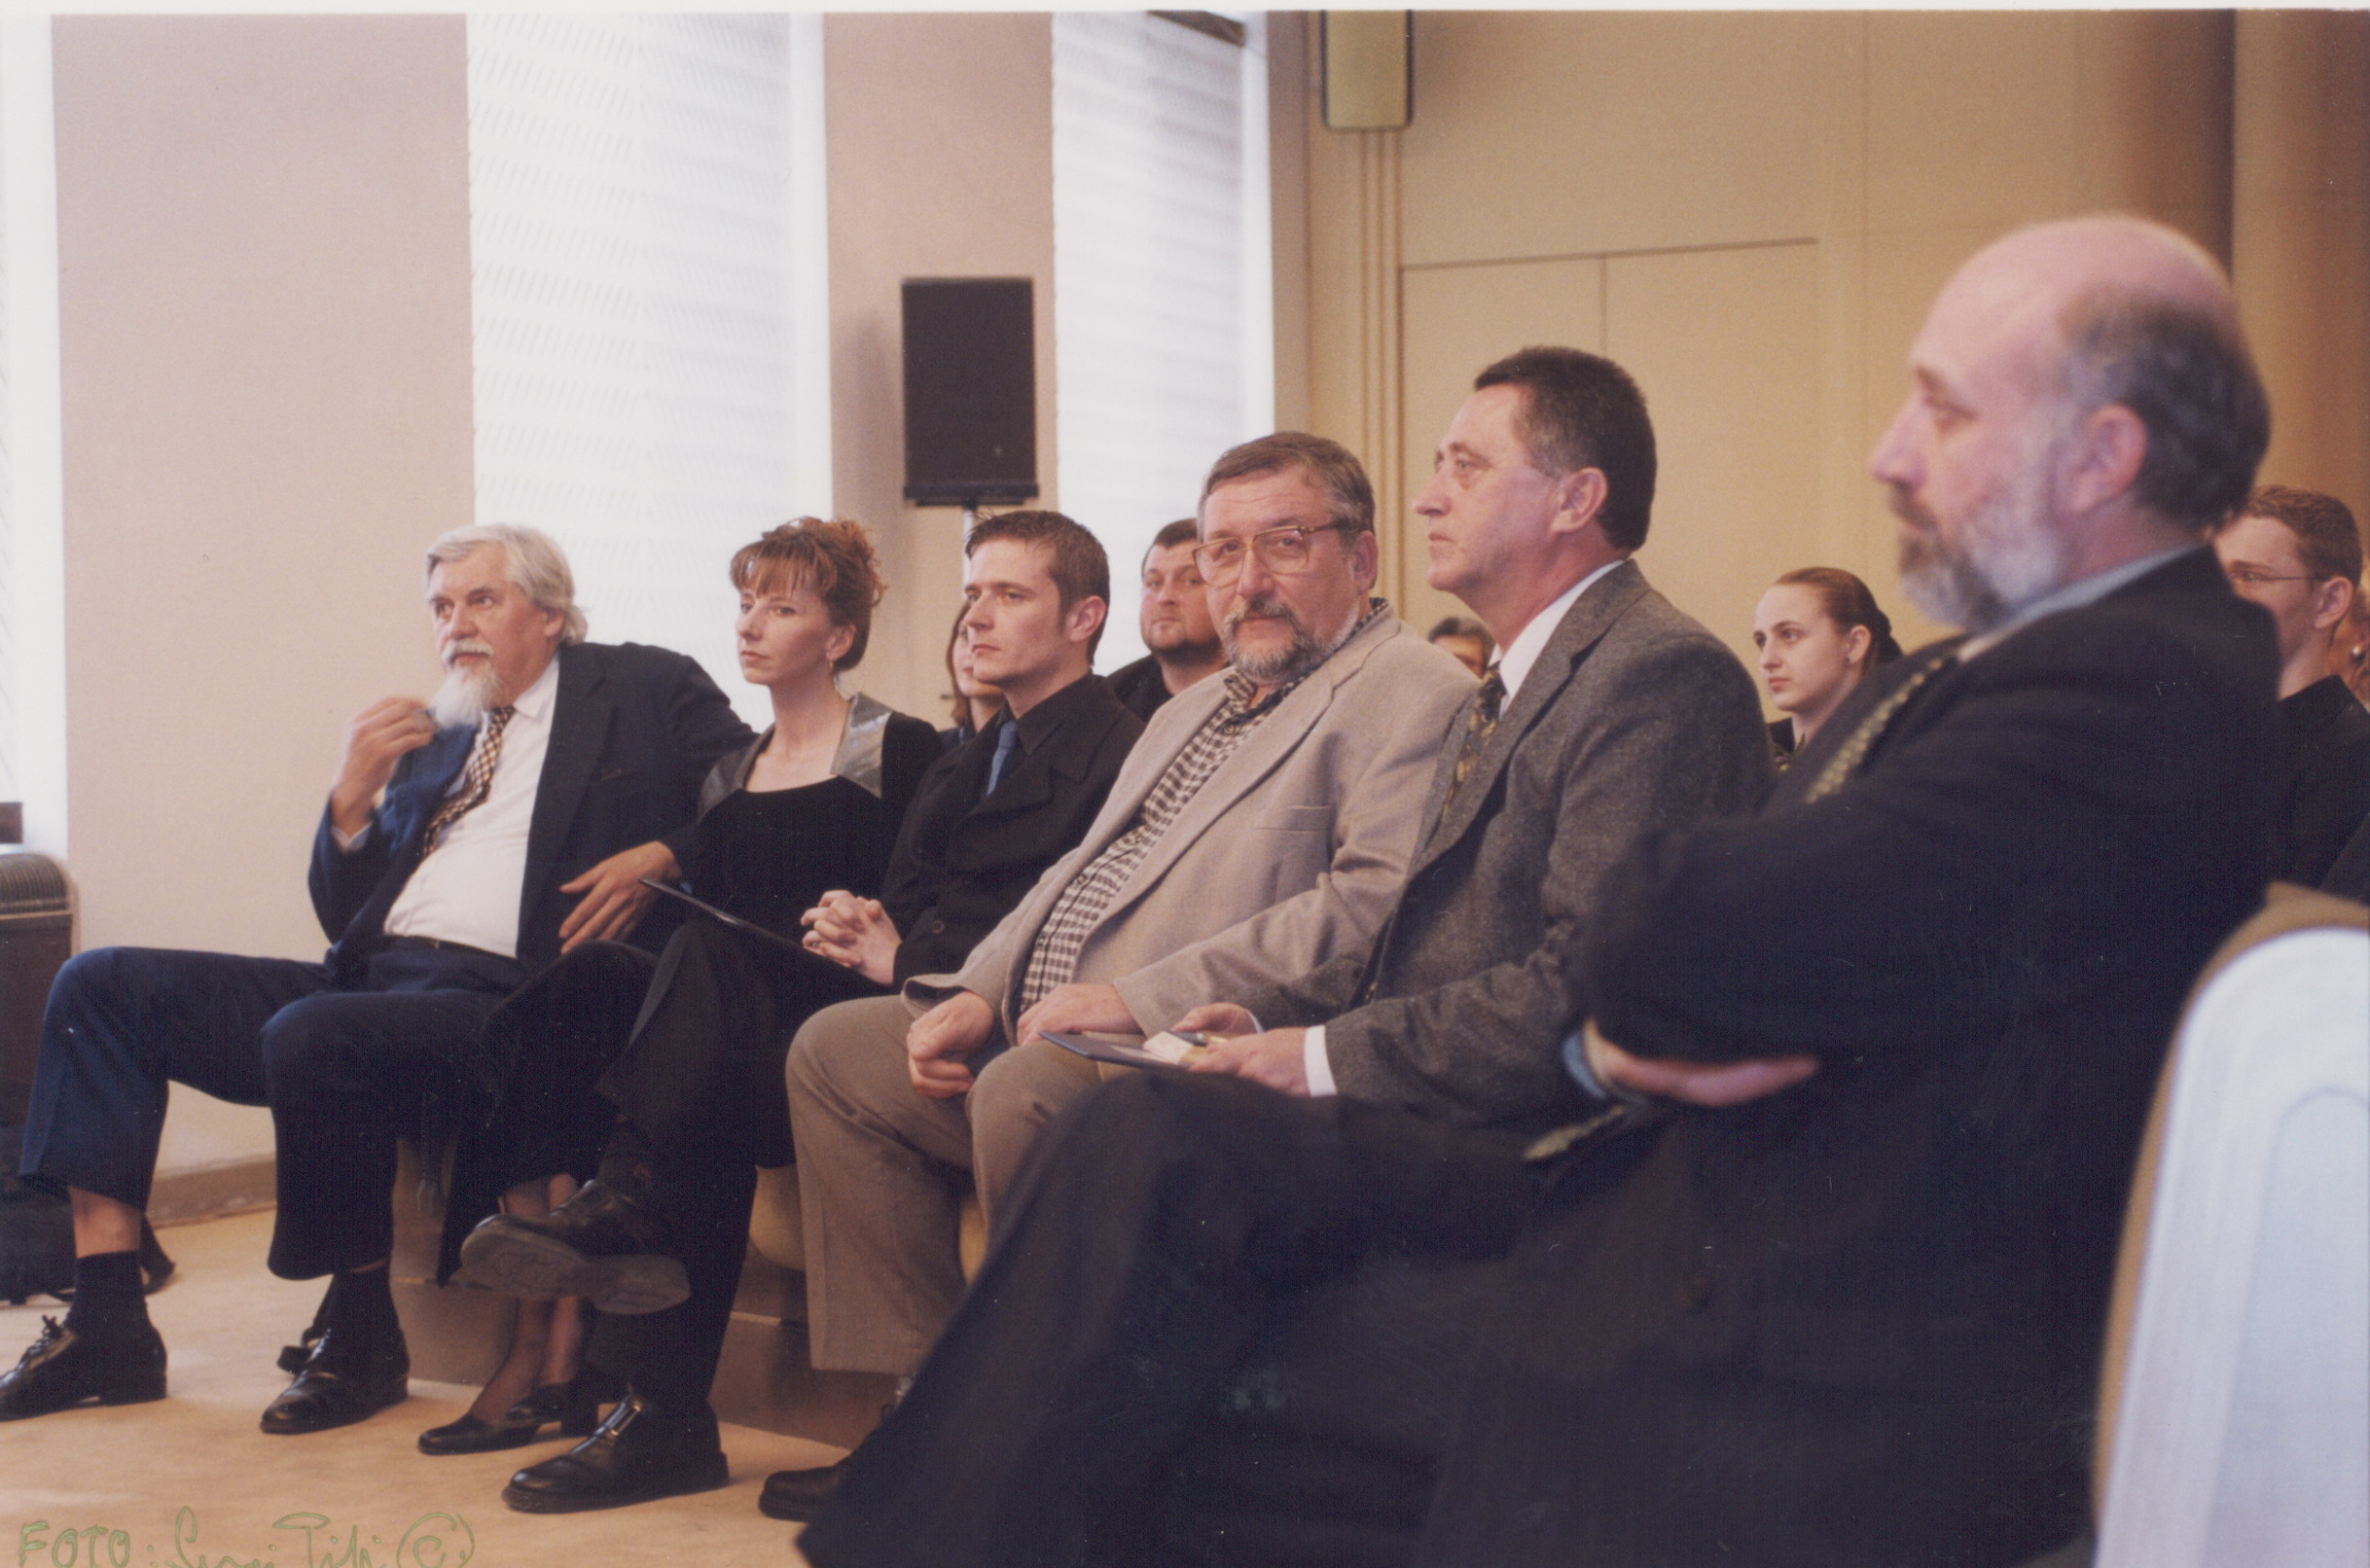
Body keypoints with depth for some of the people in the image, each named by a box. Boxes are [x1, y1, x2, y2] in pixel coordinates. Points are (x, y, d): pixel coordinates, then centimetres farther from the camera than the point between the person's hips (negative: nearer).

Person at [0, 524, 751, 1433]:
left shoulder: (642, 692, 9)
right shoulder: (435, 737, 25)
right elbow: (345, 919, 21)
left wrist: (661, 857, -15)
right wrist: (352, 799, 5)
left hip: (501, 1000, -7)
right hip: (370, 979, 8)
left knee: (312, 1035, -35)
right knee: (102, 985, -3)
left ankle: (361, 1333, -15)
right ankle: (106, 1327, -6)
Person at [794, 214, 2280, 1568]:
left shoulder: (2152, 695, -18)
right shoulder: (1959, 674, 16)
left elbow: (1685, 937, -26)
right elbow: (1626, 959, 13)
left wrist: (1637, 996, -3)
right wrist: (1623, 1026, -9)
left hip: (1809, 1395, -9)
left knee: (1144, 1404, -13)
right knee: (1150, 1153, -4)